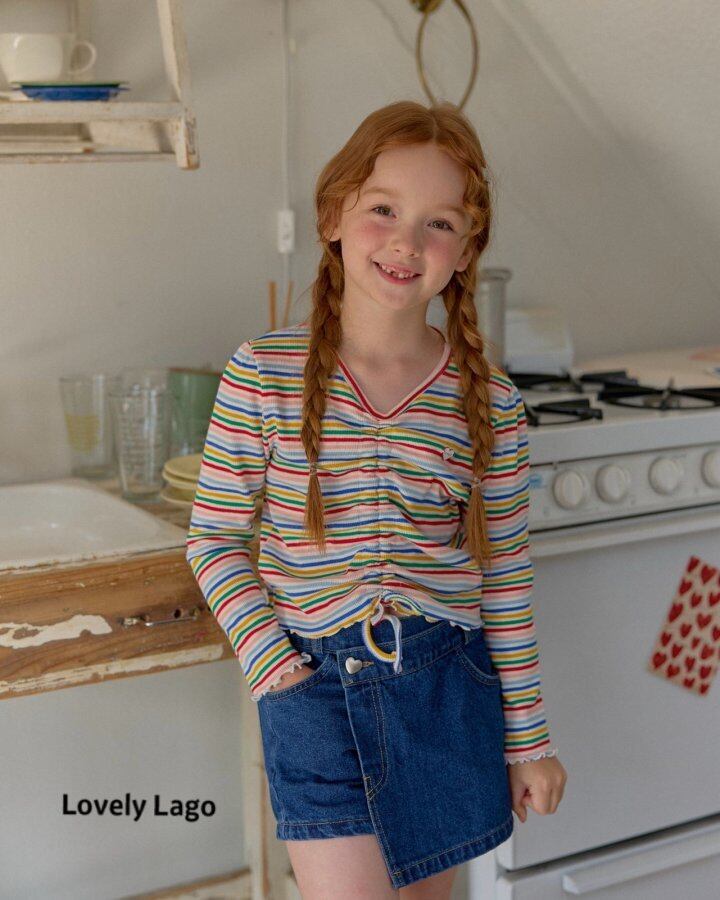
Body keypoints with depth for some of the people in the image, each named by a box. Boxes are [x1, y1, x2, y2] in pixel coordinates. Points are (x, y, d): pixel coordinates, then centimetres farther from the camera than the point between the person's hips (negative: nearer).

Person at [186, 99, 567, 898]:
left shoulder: (489, 404, -2)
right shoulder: (263, 374, -7)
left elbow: (506, 581, 4)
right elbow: (214, 541, -1)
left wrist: (529, 741, 7)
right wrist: (274, 668, -10)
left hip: (449, 688, 3)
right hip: (318, 689, -3)